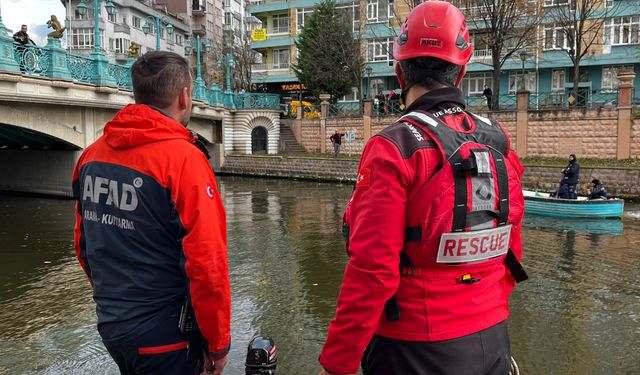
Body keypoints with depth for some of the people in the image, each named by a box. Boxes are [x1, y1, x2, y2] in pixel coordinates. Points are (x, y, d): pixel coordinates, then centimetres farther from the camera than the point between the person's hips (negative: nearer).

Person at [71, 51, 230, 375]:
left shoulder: (92, 153, 1)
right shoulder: (183, 158, -20)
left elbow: (83, 244, 10)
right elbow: (207, 264, -22)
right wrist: (218, 343, -9)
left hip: (108, 325, 7)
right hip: (163, 336, -6)